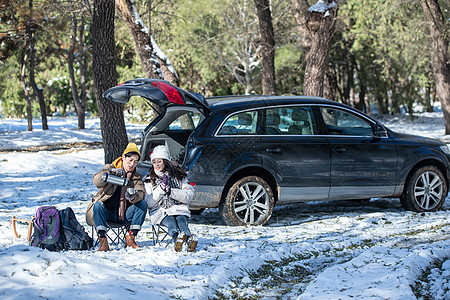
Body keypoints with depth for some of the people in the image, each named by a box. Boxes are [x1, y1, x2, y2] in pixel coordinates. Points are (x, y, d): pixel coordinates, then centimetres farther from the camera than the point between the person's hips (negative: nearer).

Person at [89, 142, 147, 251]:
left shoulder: (137, 177, 9)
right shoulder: (109, 168, 3)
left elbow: (141, 193, -11)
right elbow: (96, 181, -16)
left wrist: (133, 196, -36)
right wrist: (111, 173, -34)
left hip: (124, 215, 2)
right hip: (106, 212, -2)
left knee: (143, 204, -20)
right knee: (98, 205, -33)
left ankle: (131, 238, -17)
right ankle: (103, 241, -35)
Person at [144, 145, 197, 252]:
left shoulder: (177, 175, 12)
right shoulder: (149, 180, 13)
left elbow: (188, 196, 0)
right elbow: (149, 204, 1)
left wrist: (170, 191, -13)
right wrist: (161, 188, -11)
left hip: (179, 208, 1)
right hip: (160, 211, 0)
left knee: (181, 220, -35)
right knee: (170, 222, -35)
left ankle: (190, 240, -65)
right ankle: (177, 237, -69)